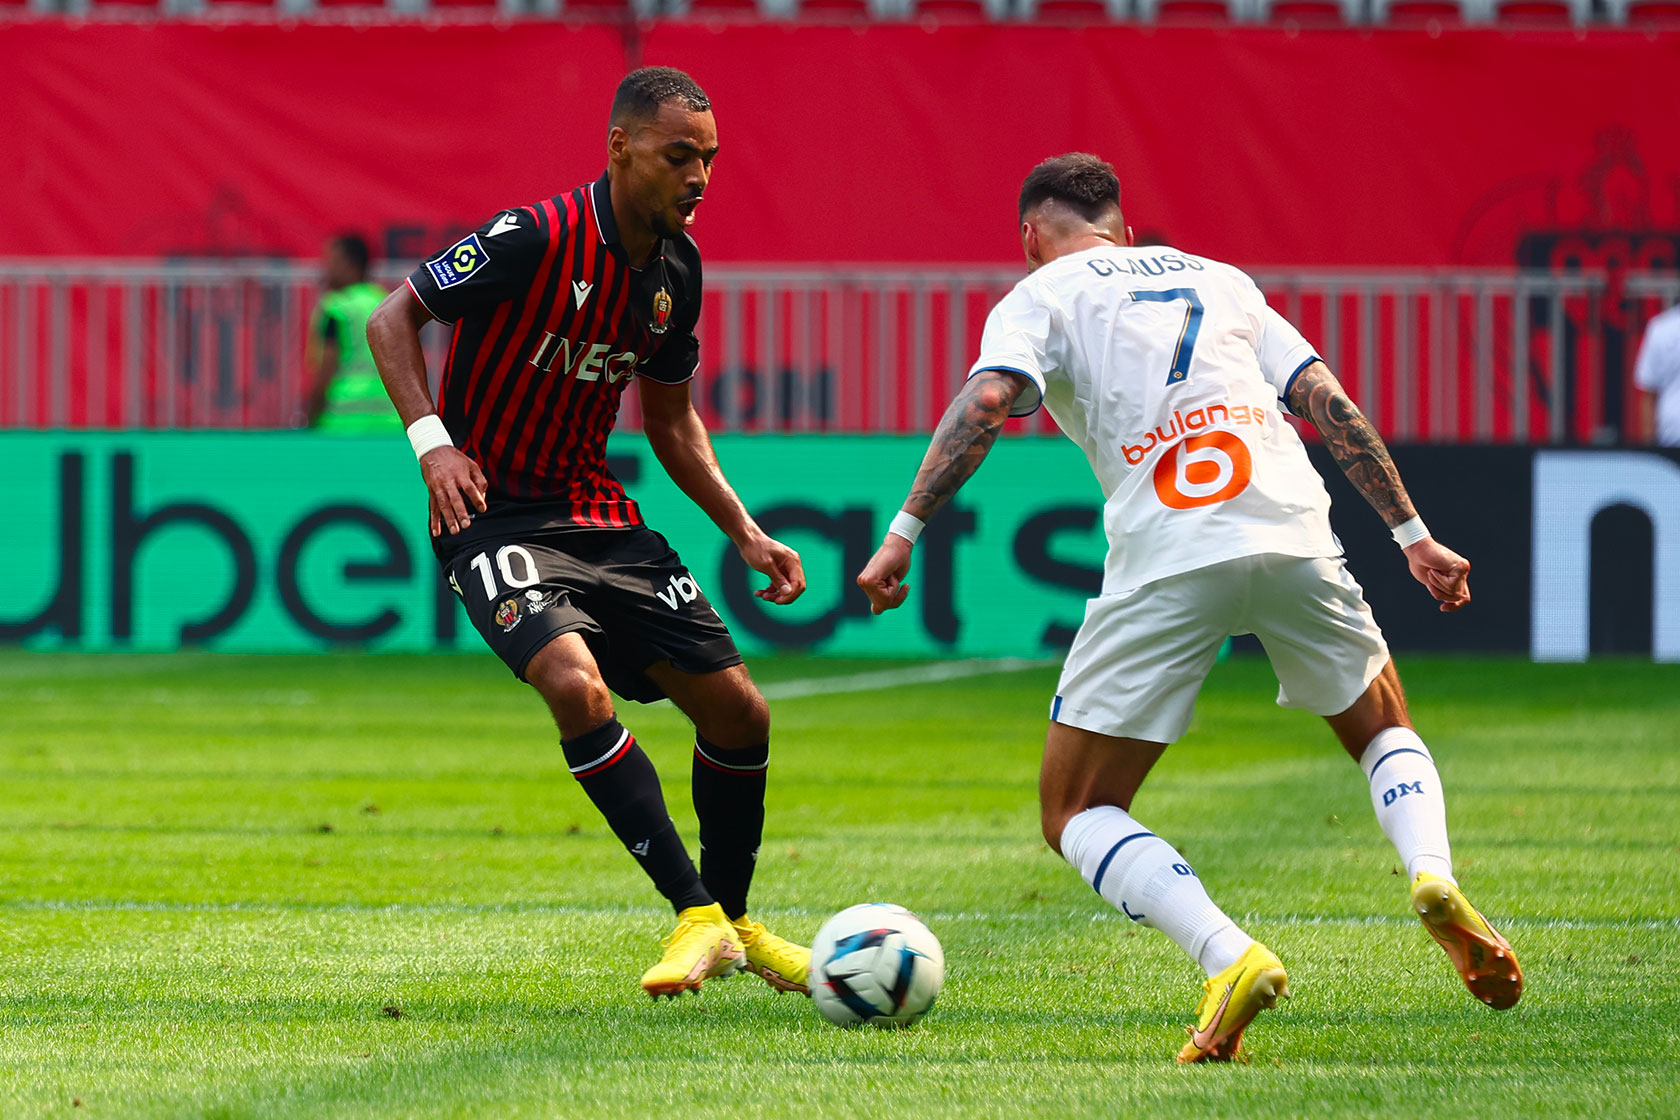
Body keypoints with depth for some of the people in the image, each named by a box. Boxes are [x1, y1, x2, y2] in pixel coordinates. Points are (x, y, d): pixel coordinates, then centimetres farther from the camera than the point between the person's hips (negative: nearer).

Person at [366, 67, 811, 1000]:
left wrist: (744, 532, 9)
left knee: (738, 710, 2)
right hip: (495, 516, -7)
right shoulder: (534, 239, -19)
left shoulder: (676, 266, 3)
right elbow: (393, 319, -11)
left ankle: (733, 922, 25)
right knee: (576, 682, -32)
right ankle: (697, 917, -25)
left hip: (598, 512, 7)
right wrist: (431, 438, -24)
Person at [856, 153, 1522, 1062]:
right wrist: (1412, 533, 22)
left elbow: (987, 400, -4)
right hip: (1292, 534, 4)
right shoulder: (1217, 277, 27)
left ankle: (1228, 956, -18)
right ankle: (1434, 877, -5)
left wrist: (903, 533, -6)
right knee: (1385, 734, 28)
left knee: (1076, 814, 8)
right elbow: (1329, 402, 20)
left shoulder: (1040, 296, 15)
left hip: (1166, 559, -4)